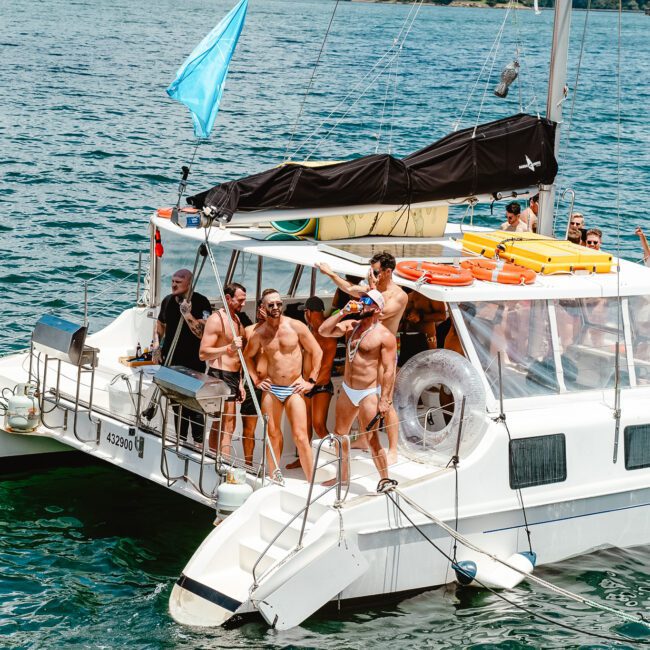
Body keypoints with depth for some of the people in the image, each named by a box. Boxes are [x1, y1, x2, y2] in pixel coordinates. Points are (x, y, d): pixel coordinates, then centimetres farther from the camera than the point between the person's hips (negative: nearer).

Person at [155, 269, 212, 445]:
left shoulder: (201, 303, -12)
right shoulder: (168, 301, 6)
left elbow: (203, 333, -21)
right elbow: (160, 325, 23)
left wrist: (188, 315, -30)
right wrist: (156, 346, 9)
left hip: (193, 364, -6)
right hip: (171, 362, 6)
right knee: (177, 404, 14)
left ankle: (198, 442, -3)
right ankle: (180, 440, 25)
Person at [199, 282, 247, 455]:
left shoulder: (237, 319, 16)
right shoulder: (216, 319, -12)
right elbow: (203, 353, -18)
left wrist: (239, 382, 23)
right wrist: (229, 348, -29)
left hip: (234, 376, 9)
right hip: (220, 375, -9)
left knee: (219, 425, 12)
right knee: (227, 426, -13)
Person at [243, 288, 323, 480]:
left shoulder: (296, 326, -5)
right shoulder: (259, 333, 1)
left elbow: (317, 352, 1)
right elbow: (248, 356, 19)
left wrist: (311, 381, -2)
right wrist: (256, 379, 9)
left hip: (294, 389, -2)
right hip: (271, 389, 3)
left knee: (300, 436, -9)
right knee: (272, 435, 7)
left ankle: (312, 482, -5)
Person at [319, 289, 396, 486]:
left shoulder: (384, 335, -13)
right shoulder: (350, 326, 7)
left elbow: (389, 370, -16)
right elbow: (324, 331, 0)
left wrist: (384, 400, -21)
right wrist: (342, 312, -8)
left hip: (368, 394, -7)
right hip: (347, 390, 7)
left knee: (372, 441, -7)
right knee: (340, 434, 17)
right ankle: (343, 476, 32)